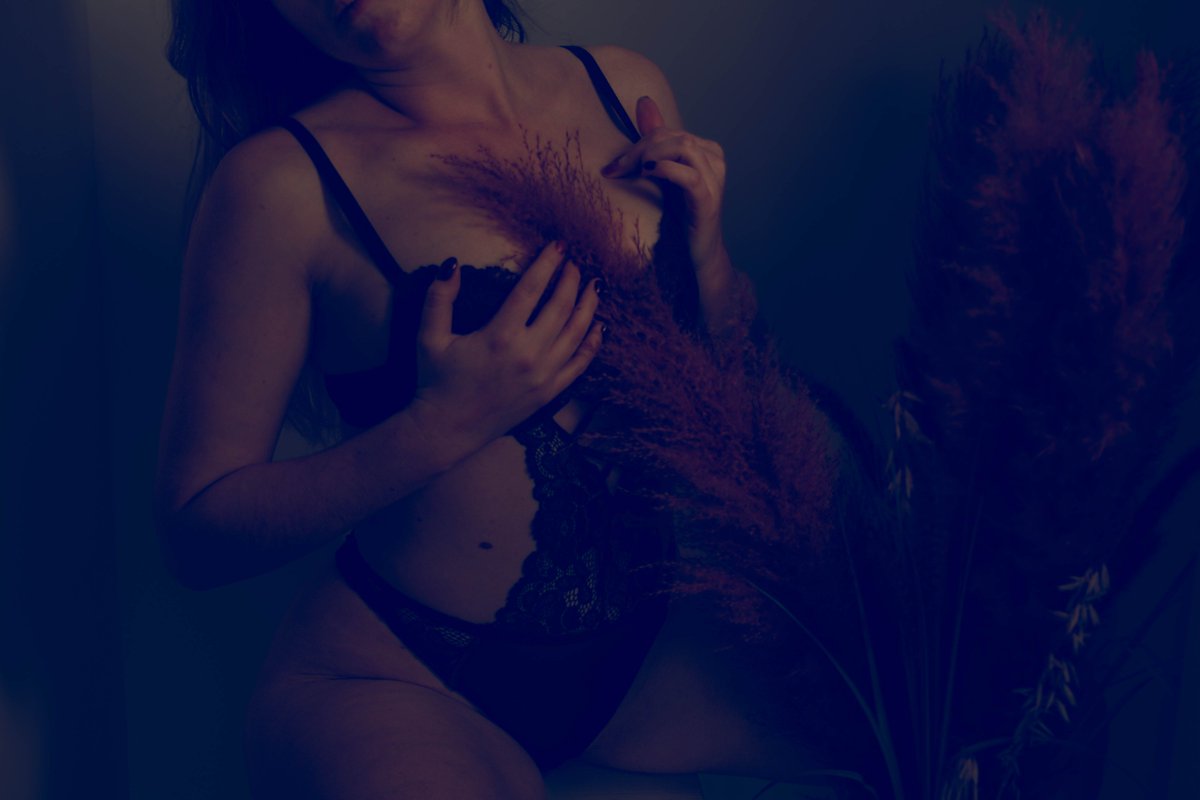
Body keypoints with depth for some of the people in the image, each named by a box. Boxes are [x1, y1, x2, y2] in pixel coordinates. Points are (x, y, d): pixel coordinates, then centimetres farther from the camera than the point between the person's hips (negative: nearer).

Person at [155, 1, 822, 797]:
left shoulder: (625, 87, 3)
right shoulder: (282, 181, -11)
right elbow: (196, 532, -10)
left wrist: (711, 263, -8)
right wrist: (448, 424, -22)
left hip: (655, 639, 4)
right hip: (393, 677, -4)